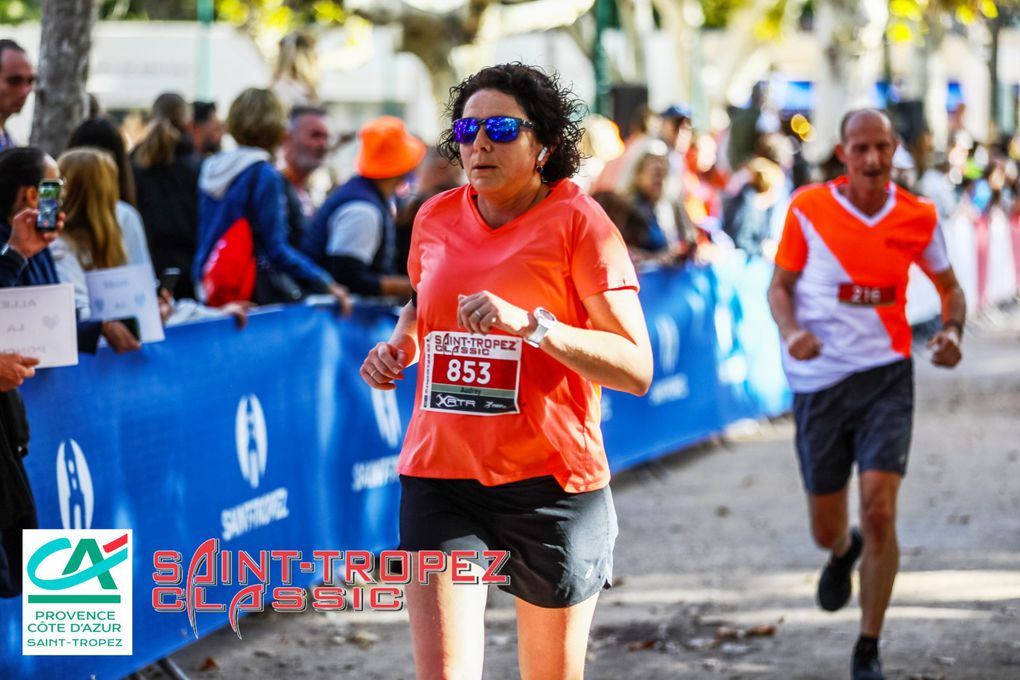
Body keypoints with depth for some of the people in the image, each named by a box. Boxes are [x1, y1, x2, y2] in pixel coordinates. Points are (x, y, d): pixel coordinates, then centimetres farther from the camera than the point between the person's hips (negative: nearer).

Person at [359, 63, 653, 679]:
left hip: (550, 482, -3)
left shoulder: (578, 222, -8)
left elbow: (636, 368, -15)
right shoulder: (435, 219, 7)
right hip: (439, 475, 3)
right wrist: (399, 346, 8)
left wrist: (531, 323, -25)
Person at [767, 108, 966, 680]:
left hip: (886, 376, 0)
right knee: (825, 530, 9)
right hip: (819, 381, 1)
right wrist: (791, 331, -16)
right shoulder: (808, 208, -5)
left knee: (879, 509, -16)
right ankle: (844, 551, 50)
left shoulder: (918, 218, -1)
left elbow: (950, 287, 14)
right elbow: (781, 286, 5)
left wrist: (952, 332, -7)